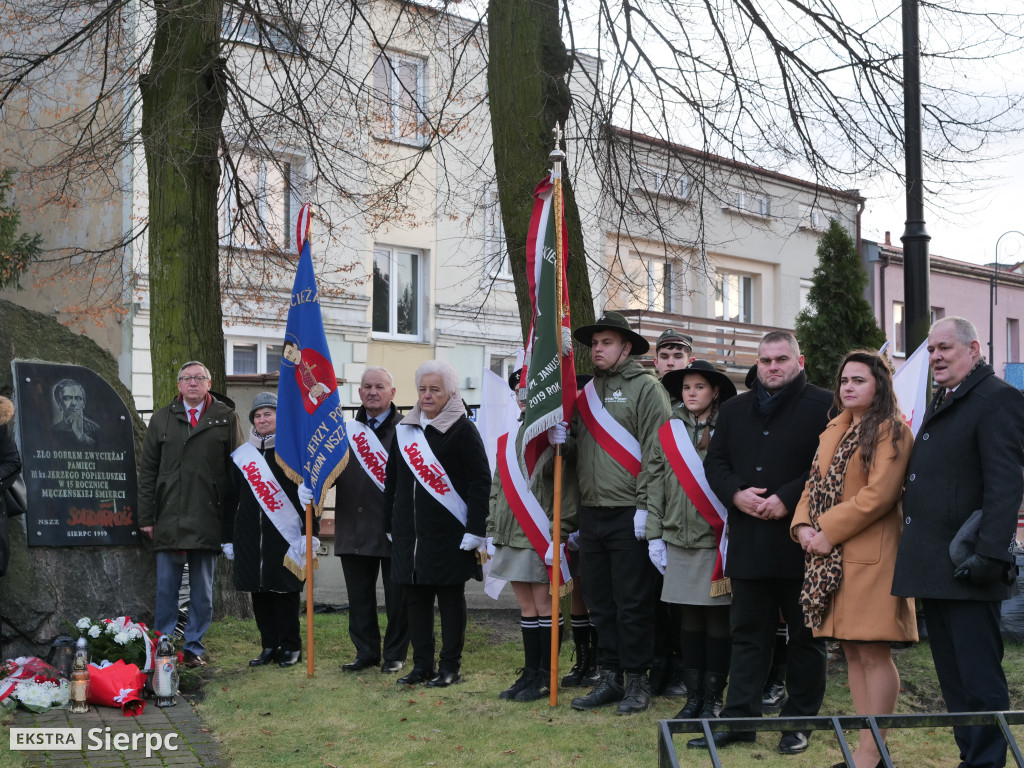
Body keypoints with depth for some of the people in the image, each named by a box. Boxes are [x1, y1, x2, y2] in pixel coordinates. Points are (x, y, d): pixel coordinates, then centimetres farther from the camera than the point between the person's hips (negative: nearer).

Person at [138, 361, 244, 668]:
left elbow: (236, 469, 4)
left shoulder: (226, 418, 6)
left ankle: (194, 647, 15)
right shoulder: (161, 419, 10)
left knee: (202, 590, 6)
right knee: (166, 587, 3)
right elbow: (147, 471, 9)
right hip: (169, 519, 1)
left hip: (208, 519, -1)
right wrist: (146, 517, 3)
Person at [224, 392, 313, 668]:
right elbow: (232, 498, 15)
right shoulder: (242, 455, 12)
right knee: (259, 593, 6)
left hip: (285, 537, -4)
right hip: (250, 538, 4)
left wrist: (309, 533, -10)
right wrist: (228, 538, 13)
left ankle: (290, 646, 10)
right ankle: (269, 646, 17)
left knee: (285, 590, -2)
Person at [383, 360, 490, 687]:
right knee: (416, 599, 8)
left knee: (451, 599, 3)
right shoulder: (404, 430, 13)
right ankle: (422, 665, 16)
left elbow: (480, 481, -10)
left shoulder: (462, 430, -5)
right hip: (409, 534, 6)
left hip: (449, 534, -5)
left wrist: (475, 529, -16)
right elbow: (392, 481, 18)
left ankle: (450, 666, 10)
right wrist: (389, 525, 15)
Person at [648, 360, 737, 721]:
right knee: (689, 620, 9)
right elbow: (656, 485, 10)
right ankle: (693, 695, 17)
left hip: (716, 540, -4)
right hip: (679, 539, 4)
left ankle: (712, 697, 12)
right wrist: (655, 536, 6)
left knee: (717, 620, 2)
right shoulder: (667, 433, 8)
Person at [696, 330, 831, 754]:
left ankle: (798, 721, 16)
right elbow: (715, 461, 14)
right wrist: (735, 494, -6)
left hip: (803, 543, -4)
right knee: (747, 633, 8)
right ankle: (739, 718, 12)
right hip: (749, 543, 4)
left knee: (806, 635, 6)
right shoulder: (735, 410, 15)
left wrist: (788, 498, -18)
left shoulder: (823, 406, -3)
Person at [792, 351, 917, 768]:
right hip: (830, 556, 8)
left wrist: (828, 531, -15)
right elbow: (815, 484, 17)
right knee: (852, 652, 10)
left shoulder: (891, 430, -7)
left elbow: (878, 495, -16)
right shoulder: (834, 430, 18)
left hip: (870, 554, -8)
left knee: (873, 653, -6)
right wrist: (803, 525, -1)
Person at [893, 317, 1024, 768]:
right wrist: (916, 553, 17)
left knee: (979, 679, -5)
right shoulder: (941, 405, 20)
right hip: (932, 568, 10)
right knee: (952, 678, 15)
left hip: (964, 567, -10)